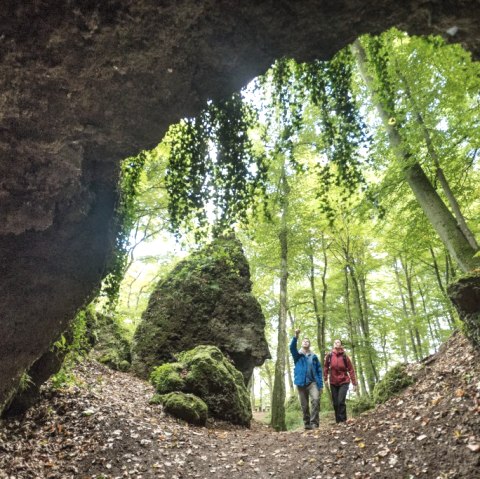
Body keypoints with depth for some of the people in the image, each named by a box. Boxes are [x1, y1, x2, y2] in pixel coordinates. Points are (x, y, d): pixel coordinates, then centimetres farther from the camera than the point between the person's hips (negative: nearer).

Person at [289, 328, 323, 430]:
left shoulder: (314, 356, 11)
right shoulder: (297, 355, 8)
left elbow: (319, 371, 10)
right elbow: (292, 347, -15)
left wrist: (321, 385, 2)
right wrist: (296, 336, -32)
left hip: (312, 382, 0)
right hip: (301, 383, 0)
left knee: (316, 400, -22)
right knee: (304, 406, 5)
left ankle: (314, 422, -17)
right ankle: (307, 424, 19)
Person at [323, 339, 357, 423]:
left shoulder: (344, 356, -5)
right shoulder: (329, 356, -2)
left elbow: (351, 370, -3)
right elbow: (325, 368, 5)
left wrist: (354, 383, -5)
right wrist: (325, 379, 0)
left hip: (344, 382, -2)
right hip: (333, 383, 2)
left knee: (341, 402, -14)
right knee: (335, 403, 6)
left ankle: (343, 421, -2)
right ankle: (338, 421, 18)